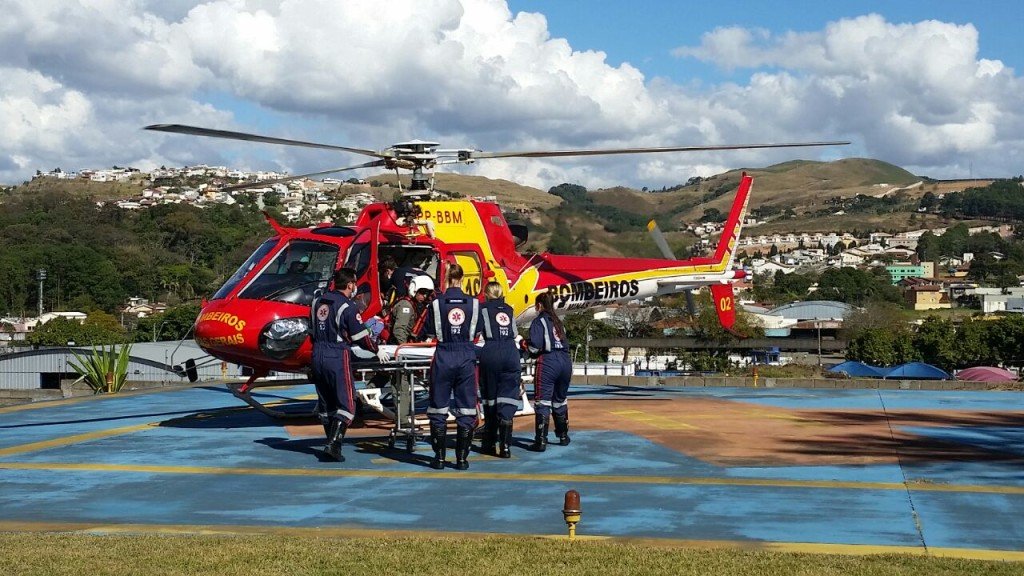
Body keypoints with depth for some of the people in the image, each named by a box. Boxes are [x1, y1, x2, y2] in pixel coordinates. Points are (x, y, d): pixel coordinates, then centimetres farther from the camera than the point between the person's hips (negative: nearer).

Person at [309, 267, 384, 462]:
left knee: (326, 404, 15)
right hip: (338, 358, -7)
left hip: (317, 356, 7)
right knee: (346, 404, -3)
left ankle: (332, 443, 19)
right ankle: (333, 444, -14)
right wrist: (376, 350, 8)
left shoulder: (318, 301, 10)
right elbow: (360, 337, -8)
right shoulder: (348, 307, -11)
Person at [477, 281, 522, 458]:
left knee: (490, 399, 9)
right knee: (507, 399, -2)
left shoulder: (483, 308, 9)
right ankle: (505, 446, -12)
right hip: (511, 353, 2)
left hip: (491, 353, -2)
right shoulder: (508, 309, 19)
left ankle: (489, 444, 14)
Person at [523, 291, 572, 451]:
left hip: (547, 362, -7)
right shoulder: (558, 322, 19)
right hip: (565, 361, 7)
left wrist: (525, 343, 7)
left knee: (542, 402, -6)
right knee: (560, 400, 20)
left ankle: (541, 441, -13)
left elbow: (536, 346, -15)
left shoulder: (539, 321, -3)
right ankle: (563, 436, 30)